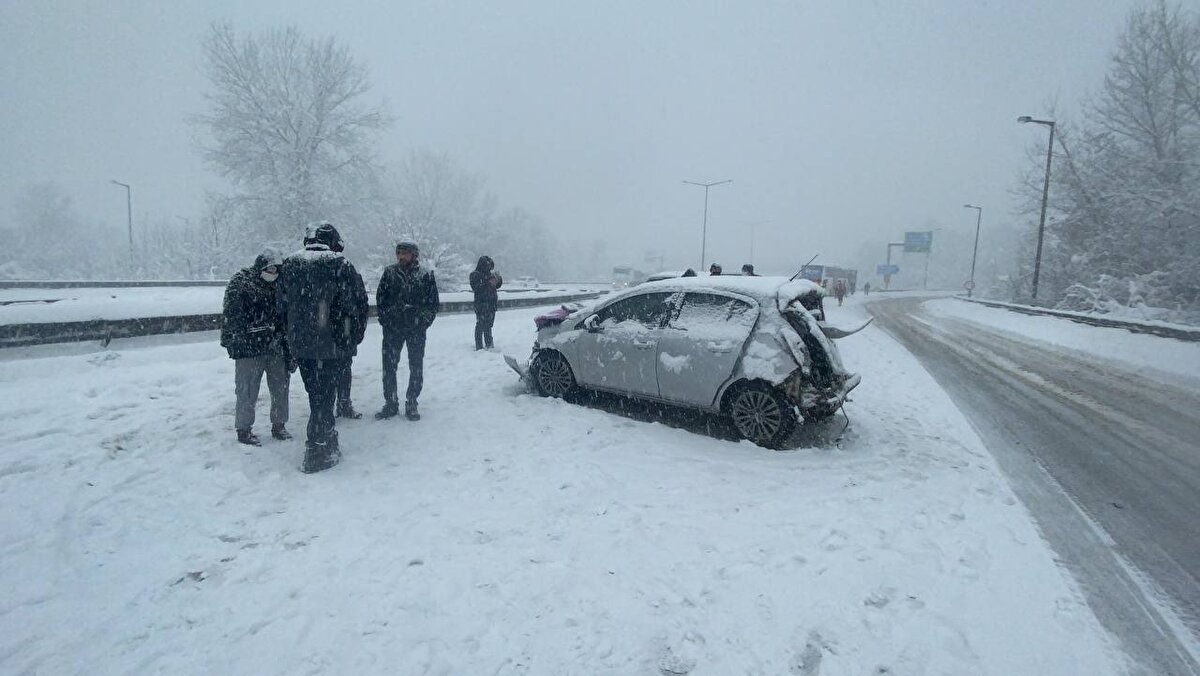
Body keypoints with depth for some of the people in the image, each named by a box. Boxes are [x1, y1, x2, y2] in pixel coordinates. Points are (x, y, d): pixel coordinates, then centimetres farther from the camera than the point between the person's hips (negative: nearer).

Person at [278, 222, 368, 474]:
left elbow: (282, 305, 10)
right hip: (332, 343, -5)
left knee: (316, 394, 19)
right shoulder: (340, 264, -10)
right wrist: (354, 338, 4)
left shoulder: (290, 263, 6)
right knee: (324, 396, 3)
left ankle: (328, 439, 32)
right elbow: (356, 304, -9)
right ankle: (317, 453, 6)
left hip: (300, 344, 5)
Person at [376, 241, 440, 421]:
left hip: (417, 328, -1)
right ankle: (390, 403, 15)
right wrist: (385, 320, -1)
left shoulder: (426, 276, 1)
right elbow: (380, 298, 7)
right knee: (389, 366, 3)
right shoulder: (389, 273, 5)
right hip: (392, 328, 1)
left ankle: (411, 404, 16)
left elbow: (433, 303, 4)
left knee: (416, 367, 4)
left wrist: (424, 322, -4)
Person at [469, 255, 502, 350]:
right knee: (480, 325, -8)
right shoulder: (475, 275, -7)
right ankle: (479, 347, -6)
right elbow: (476, 288, -19)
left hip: (491, 304, 7)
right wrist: (488, 283, -24)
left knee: (488, 325, 14)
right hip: (481, 304, -7)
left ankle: (488, 344, 24)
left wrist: (498, 280, 2)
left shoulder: (489, 274, 14)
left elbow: (497, 285, 23)